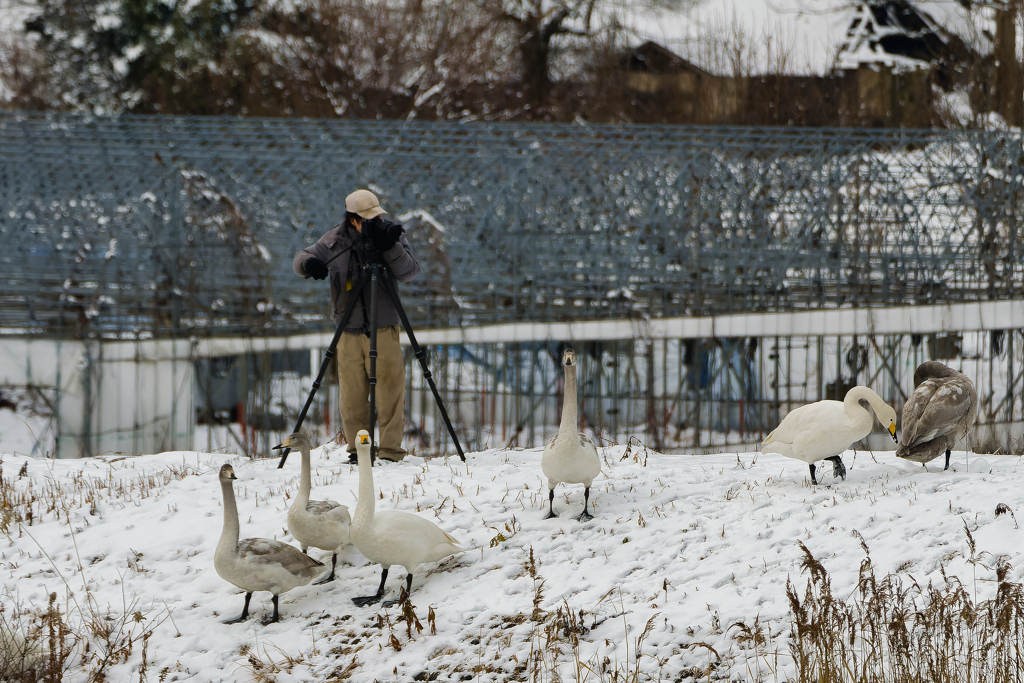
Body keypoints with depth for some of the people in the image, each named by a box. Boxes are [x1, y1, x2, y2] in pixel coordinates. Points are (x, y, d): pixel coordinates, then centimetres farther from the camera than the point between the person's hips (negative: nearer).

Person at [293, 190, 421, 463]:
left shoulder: (390, 234, -2)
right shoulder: (335, 241, 0)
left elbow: (410, 272, -14)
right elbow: (300, 259, 4)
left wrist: (390, 247, -29)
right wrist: (309, 263, -20)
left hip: (384, 330, -1)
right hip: (348, 330, 2)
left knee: (390, 391, -6)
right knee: (352, 395, 3)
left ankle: (391, 451, -2)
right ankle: (357, 450, 13)